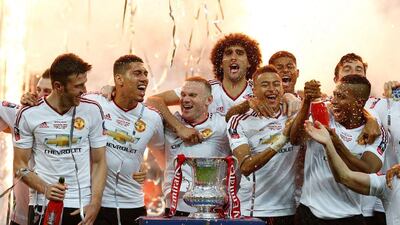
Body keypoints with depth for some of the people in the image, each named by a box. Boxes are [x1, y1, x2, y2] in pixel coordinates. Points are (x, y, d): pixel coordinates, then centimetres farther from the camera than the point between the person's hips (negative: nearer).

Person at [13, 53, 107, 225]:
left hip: (82, 206, 1)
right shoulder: (29, 114, -4)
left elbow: (98, 162, 3)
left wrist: (94, 204, -8)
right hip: (43, 205, -1)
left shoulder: (92, 110, -1)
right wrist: (44, 188, -15)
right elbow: (20, 165, 1)